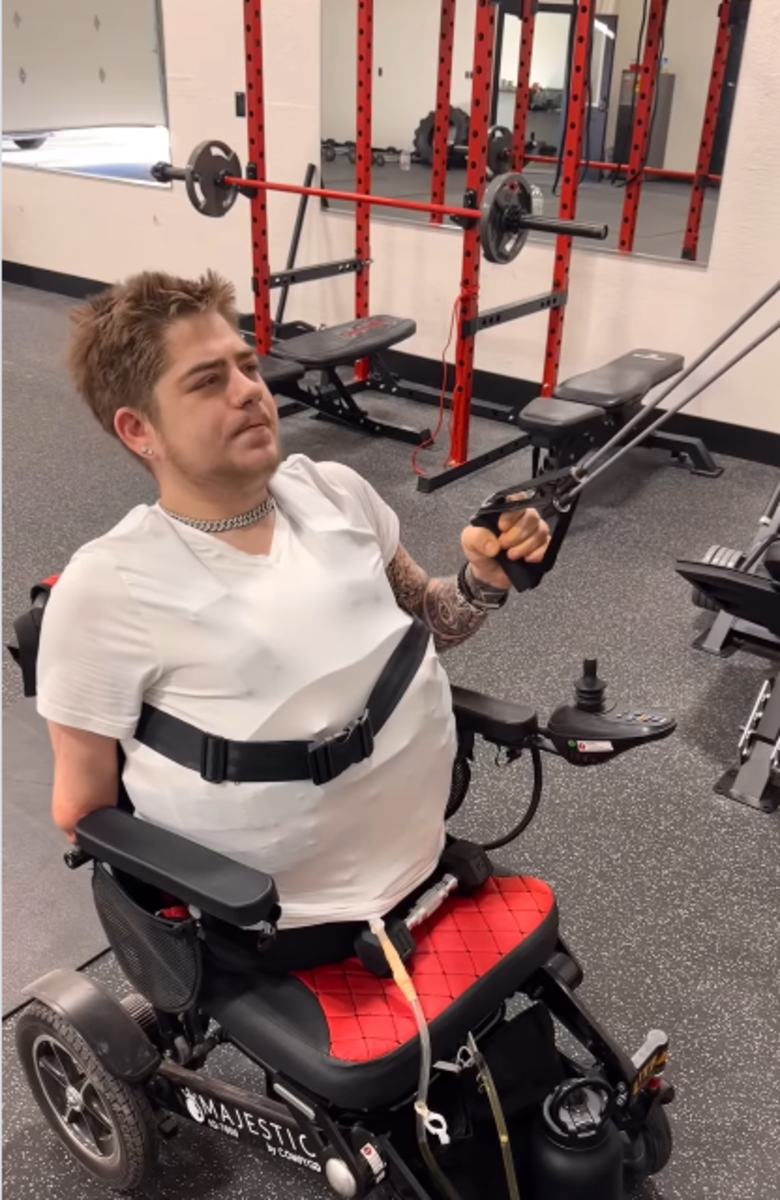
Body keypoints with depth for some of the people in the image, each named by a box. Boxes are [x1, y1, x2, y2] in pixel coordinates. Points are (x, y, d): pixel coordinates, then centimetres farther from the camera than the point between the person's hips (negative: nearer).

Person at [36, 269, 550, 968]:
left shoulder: (335, 491, -4)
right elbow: (85, 809, -8)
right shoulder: (107, 588, -19)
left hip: (431, 864, 5)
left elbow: (425, 624, 11)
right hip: (291, 927, -4)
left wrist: (486, 583, -7)